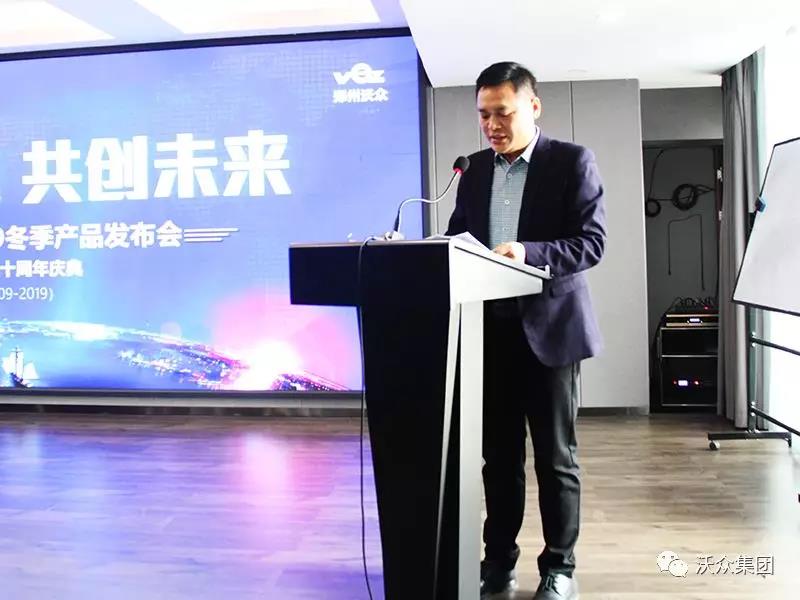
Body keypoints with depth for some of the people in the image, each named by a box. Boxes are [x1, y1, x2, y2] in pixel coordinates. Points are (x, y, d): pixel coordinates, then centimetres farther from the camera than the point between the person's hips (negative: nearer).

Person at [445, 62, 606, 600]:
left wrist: (529, 253, -26)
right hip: (490, 328, 4)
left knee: (555, 455, 5)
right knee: (498, 453, 11)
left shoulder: (573, 161, -2)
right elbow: (457, 237, 13)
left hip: (548, 327, -4)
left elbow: (592, 241, -10)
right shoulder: (475, 169, 12)